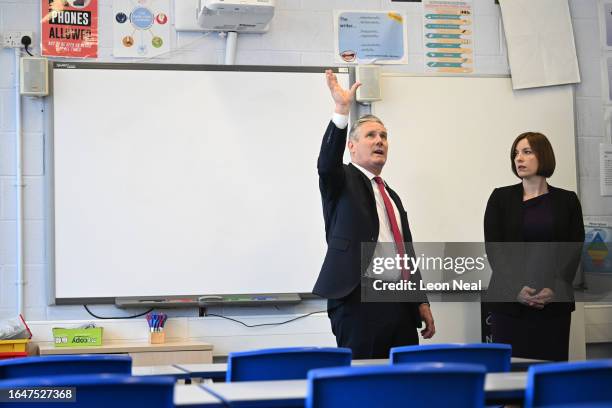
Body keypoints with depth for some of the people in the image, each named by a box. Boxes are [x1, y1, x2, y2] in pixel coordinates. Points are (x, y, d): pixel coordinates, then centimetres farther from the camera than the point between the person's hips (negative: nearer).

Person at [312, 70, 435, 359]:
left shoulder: (392, 197, 24)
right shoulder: (342, 182, 4)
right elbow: (327, 163, -19)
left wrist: (421, 302, 16)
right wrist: (342, 110, -30)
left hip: (401, 303, 7)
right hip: (359, 300, -7)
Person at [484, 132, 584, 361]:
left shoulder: (567, 201, 8)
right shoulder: (501, 198, 6)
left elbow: (574, 249, 2)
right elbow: (493, 248, -1)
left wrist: (554, 289, -13)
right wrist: (516, 288, -14)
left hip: (554, 302, 1)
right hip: (509, 302, 0)